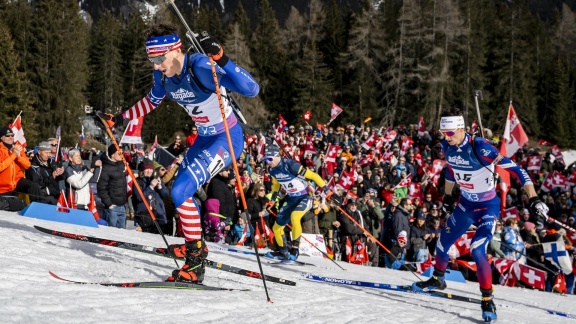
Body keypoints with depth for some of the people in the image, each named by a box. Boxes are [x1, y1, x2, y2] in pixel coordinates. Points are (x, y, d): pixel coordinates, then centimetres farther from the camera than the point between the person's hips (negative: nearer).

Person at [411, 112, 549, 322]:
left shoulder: (480, 148, -30)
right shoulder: (447, 147, -10)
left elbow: (515, 169, -32)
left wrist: (533, 199, -39)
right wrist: (447, 195, 27)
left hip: (488, 207, -7)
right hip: (465, 204, 7)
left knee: (477, 251, -23)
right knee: (442, 243, 17)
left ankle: (488, 300, -11)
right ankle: (437, 280, 45)